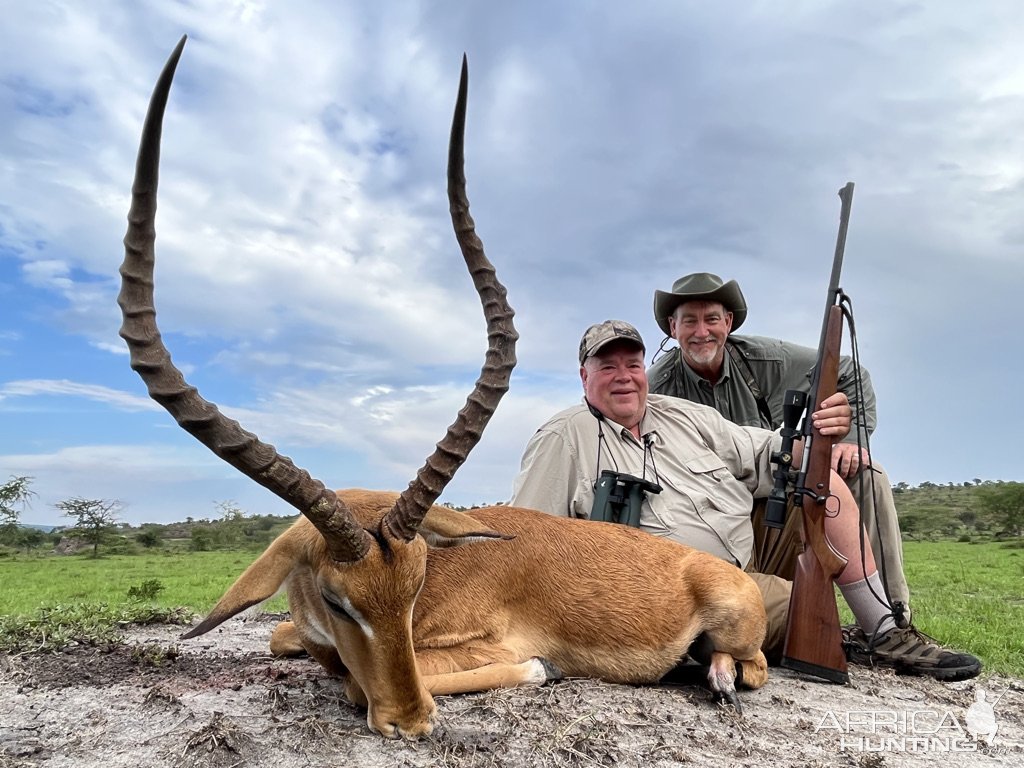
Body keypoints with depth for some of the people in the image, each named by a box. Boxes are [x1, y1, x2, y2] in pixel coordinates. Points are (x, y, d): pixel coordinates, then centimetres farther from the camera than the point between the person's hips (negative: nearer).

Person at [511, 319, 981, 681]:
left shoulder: (684, 416, 12)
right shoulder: (564, 439, -7)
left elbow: (766, 457, 10)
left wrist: (816, 434, -10)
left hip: (754, 552, 7)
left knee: (824, 479, -3)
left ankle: (888, 633, 2)